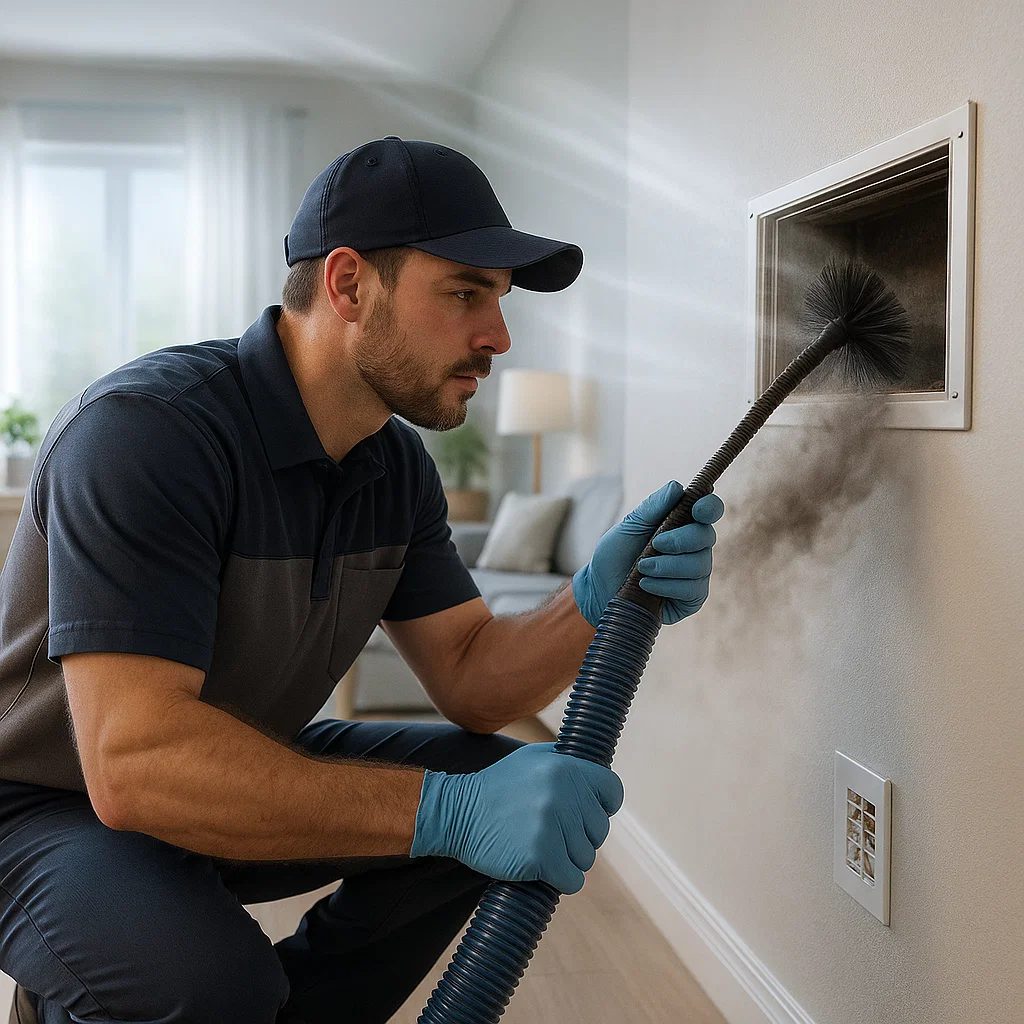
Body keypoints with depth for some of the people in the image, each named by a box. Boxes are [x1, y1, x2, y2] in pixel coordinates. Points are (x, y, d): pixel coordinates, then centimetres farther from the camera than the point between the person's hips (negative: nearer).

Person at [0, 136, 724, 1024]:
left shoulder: (397, 467, -2)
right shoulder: (144, 431, -29)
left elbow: (471, 678, -2)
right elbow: (135, 761, -38)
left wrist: (597, 602, -23)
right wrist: (450, 809, -43)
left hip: (239, 776, 8)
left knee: (499, 783, -4)